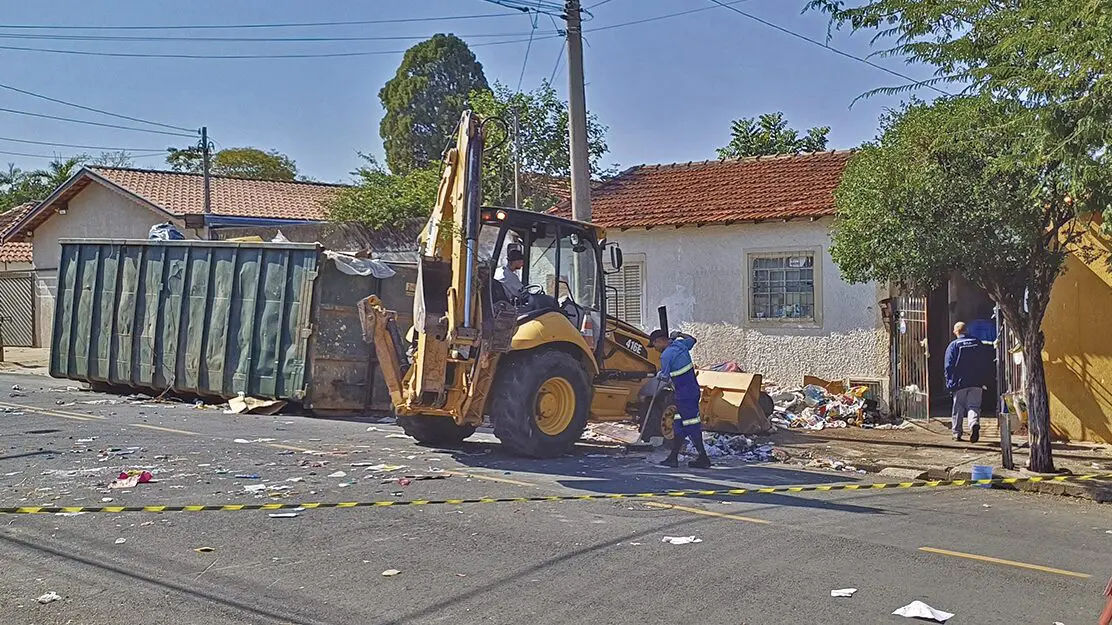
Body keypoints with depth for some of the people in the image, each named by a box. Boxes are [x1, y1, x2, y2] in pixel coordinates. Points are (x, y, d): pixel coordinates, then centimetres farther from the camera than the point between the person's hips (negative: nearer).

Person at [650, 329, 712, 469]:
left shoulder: (666, 355, -17)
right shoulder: (681, 344, 6)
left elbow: (665, 377, -9)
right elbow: (692, 339, 28)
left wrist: (659, 375, 12)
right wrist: (679, 335, 35)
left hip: (684, 393, -9)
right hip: (692, 389, 9)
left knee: (691, 425, -4)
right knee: (678, 424, 12)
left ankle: (703, 458, -1)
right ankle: (673, 458, 15)